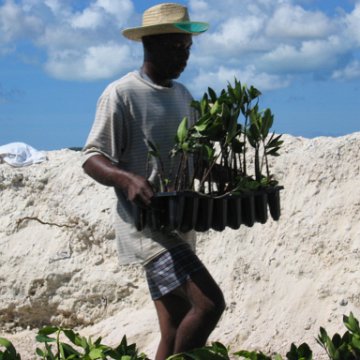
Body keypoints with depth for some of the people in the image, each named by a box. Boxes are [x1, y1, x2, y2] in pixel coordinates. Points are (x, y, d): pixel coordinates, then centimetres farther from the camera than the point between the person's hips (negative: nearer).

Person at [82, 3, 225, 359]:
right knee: (209, 302, -22)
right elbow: (92, 158, -12)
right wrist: (128, 178, -32)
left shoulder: (182, 95, 15)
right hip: (145, 224, -8)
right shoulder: (121, 94, -9)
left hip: (179, 226, 8)